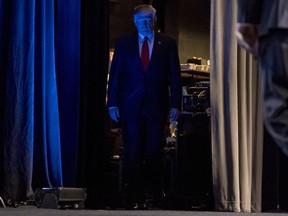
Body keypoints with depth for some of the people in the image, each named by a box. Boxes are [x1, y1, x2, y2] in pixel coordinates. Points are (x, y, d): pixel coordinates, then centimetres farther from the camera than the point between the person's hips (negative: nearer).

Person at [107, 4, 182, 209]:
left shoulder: (167, 43, 7)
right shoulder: (123, 43, 8)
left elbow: (175, 76, 5)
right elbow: (115, 74, 6)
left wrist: (175, 104, -2)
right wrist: (113, 103, -1)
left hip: (156, 107, 0)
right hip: (130, 106, 0)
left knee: (154, 154, 2)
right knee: (132, 154, -1)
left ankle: (153, 197, 10)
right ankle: (134, 198, 4)